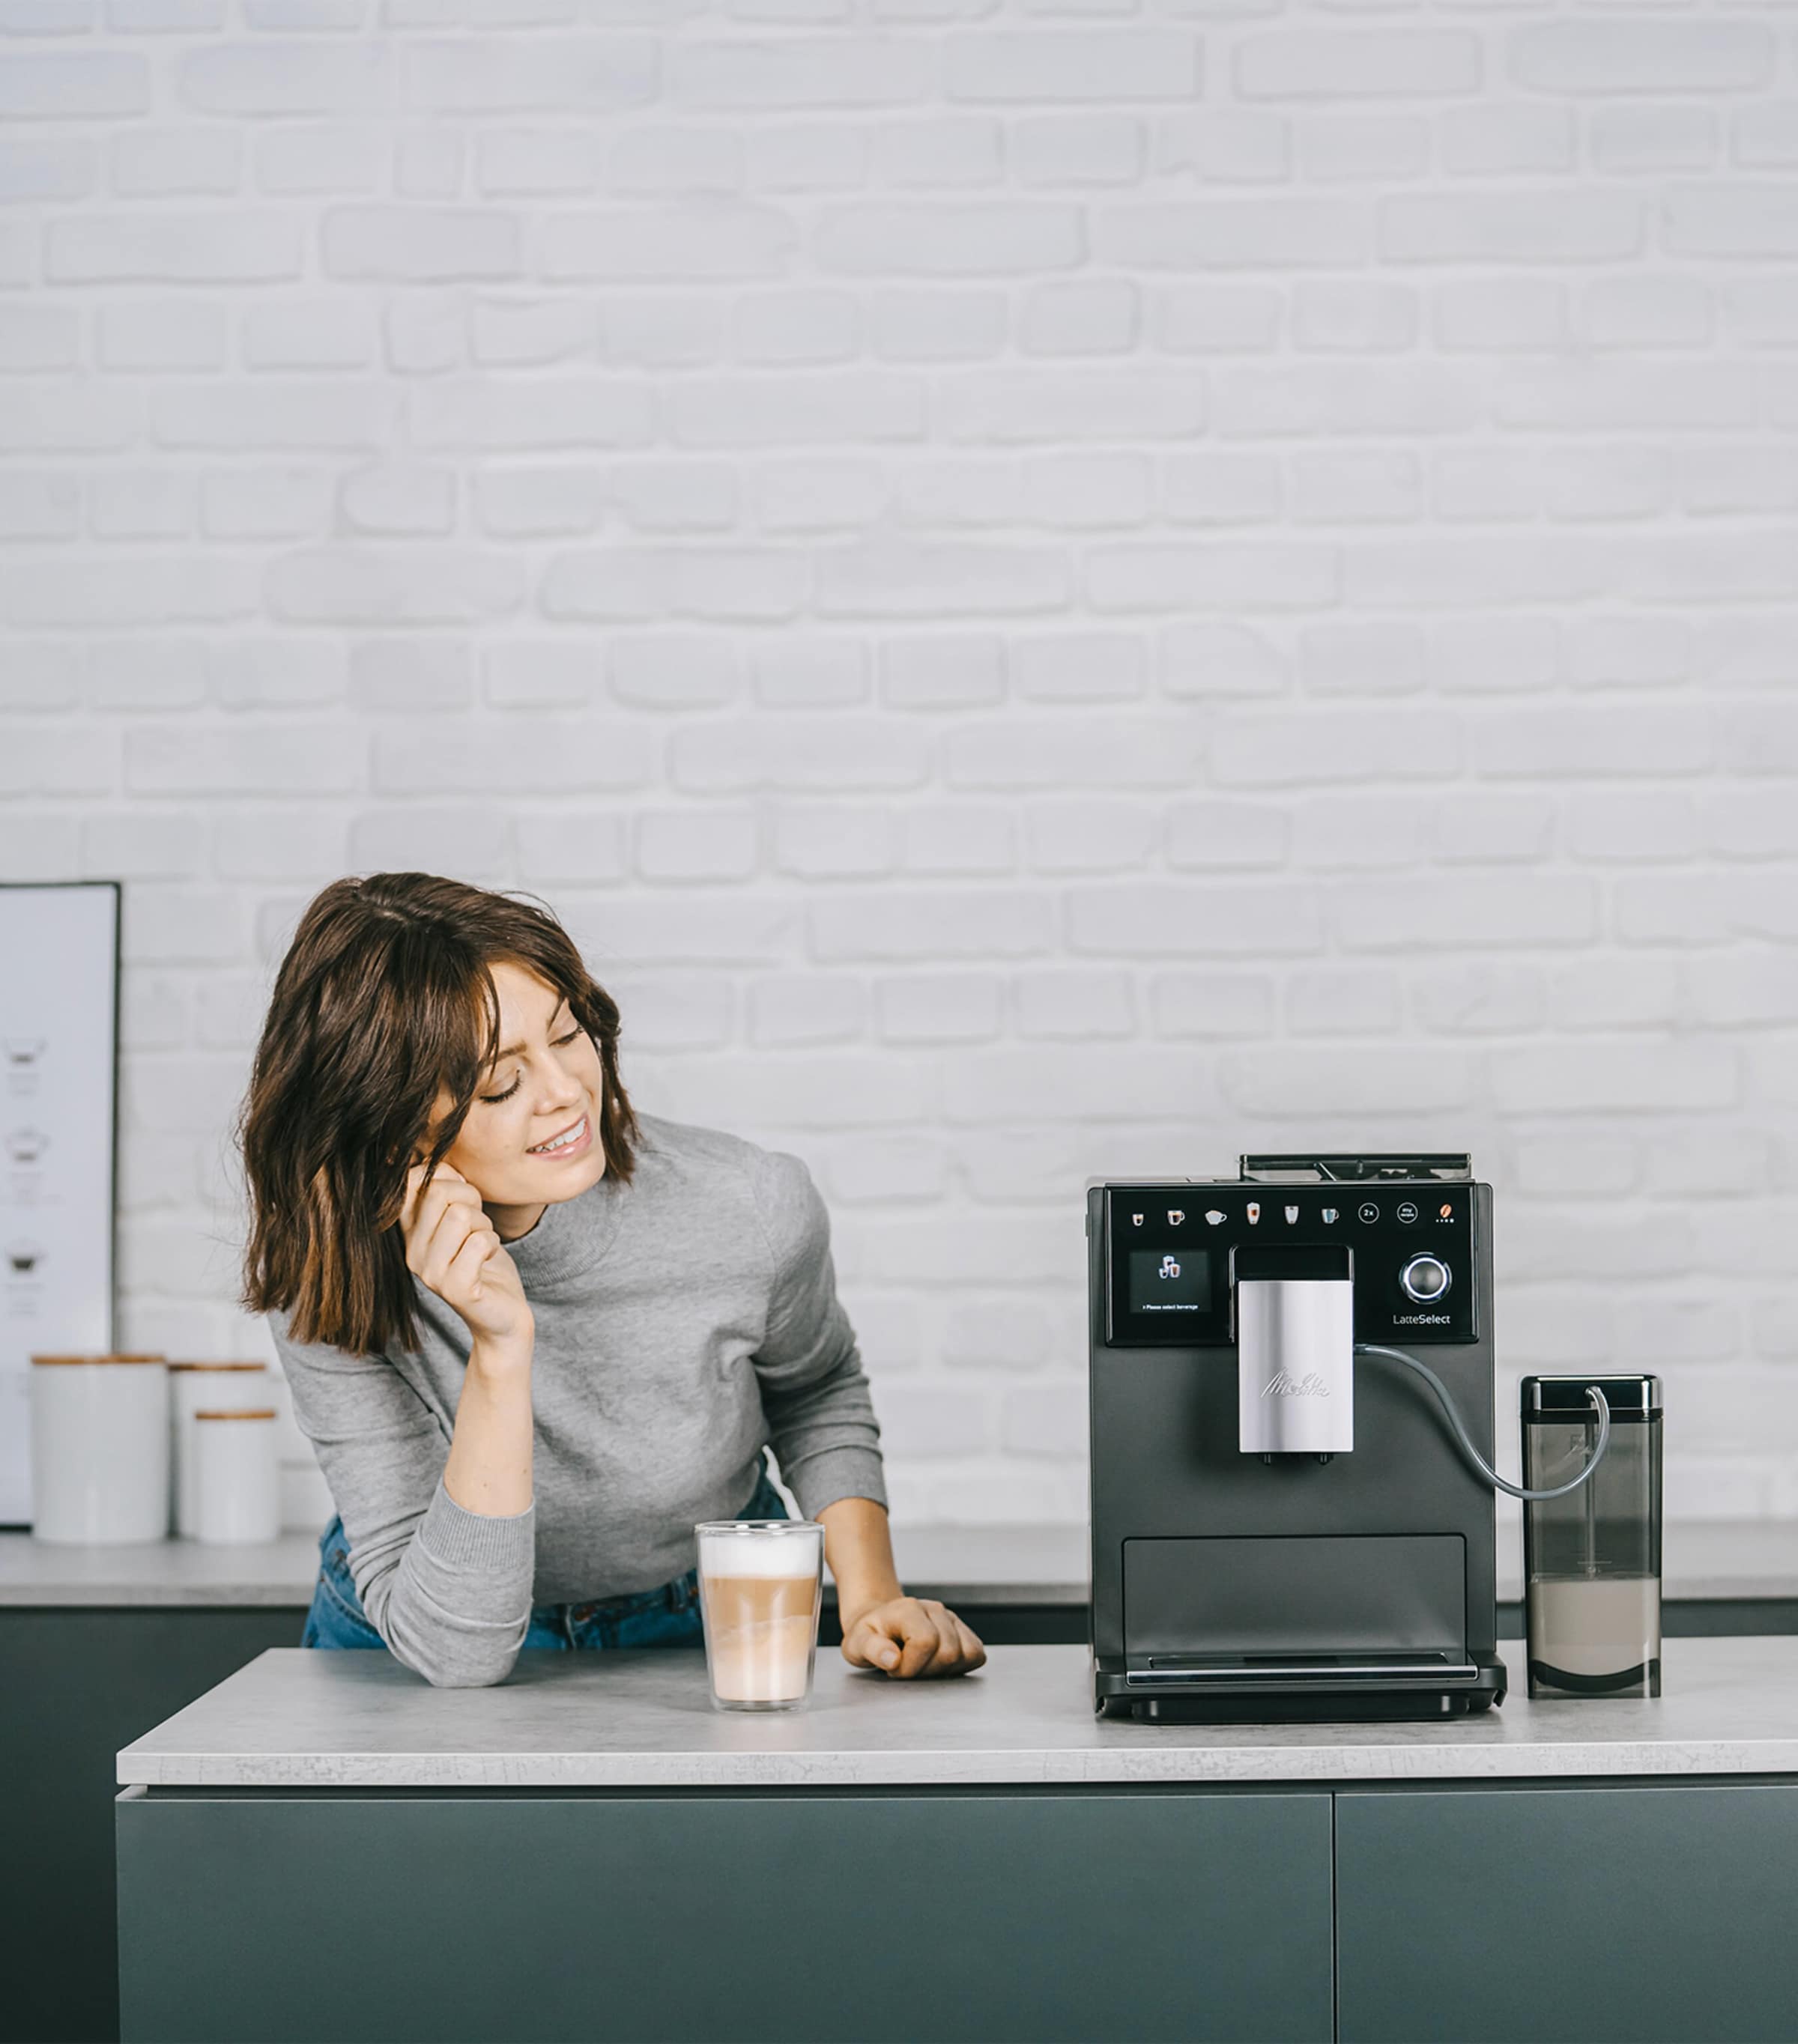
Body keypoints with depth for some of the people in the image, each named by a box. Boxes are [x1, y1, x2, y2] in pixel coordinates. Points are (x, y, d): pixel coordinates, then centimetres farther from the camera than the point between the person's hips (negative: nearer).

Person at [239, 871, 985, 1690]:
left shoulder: (755, 1211, -20)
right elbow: (453, 1653, -28)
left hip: (701, 1628, 1)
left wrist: (871, 1599, -8)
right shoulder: (324, 1278, -23)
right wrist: (500, 1349, -36)